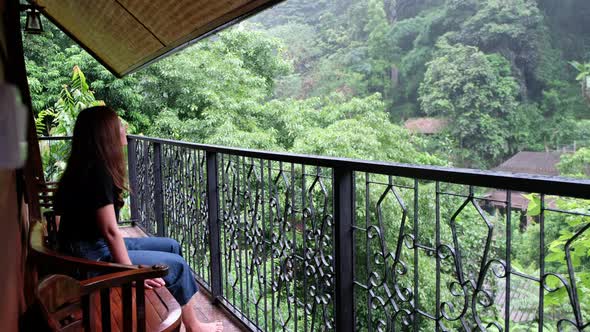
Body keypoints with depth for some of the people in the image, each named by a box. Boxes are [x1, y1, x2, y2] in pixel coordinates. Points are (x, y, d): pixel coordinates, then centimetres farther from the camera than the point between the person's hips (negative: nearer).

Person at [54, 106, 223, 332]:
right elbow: (110, 230, -23)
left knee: (171, 246, 12)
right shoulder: (97, 173, -24)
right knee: (176, 265, -4)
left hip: (100, 246, 10)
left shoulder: (90, 167, 6)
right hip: (92, 258, -10)